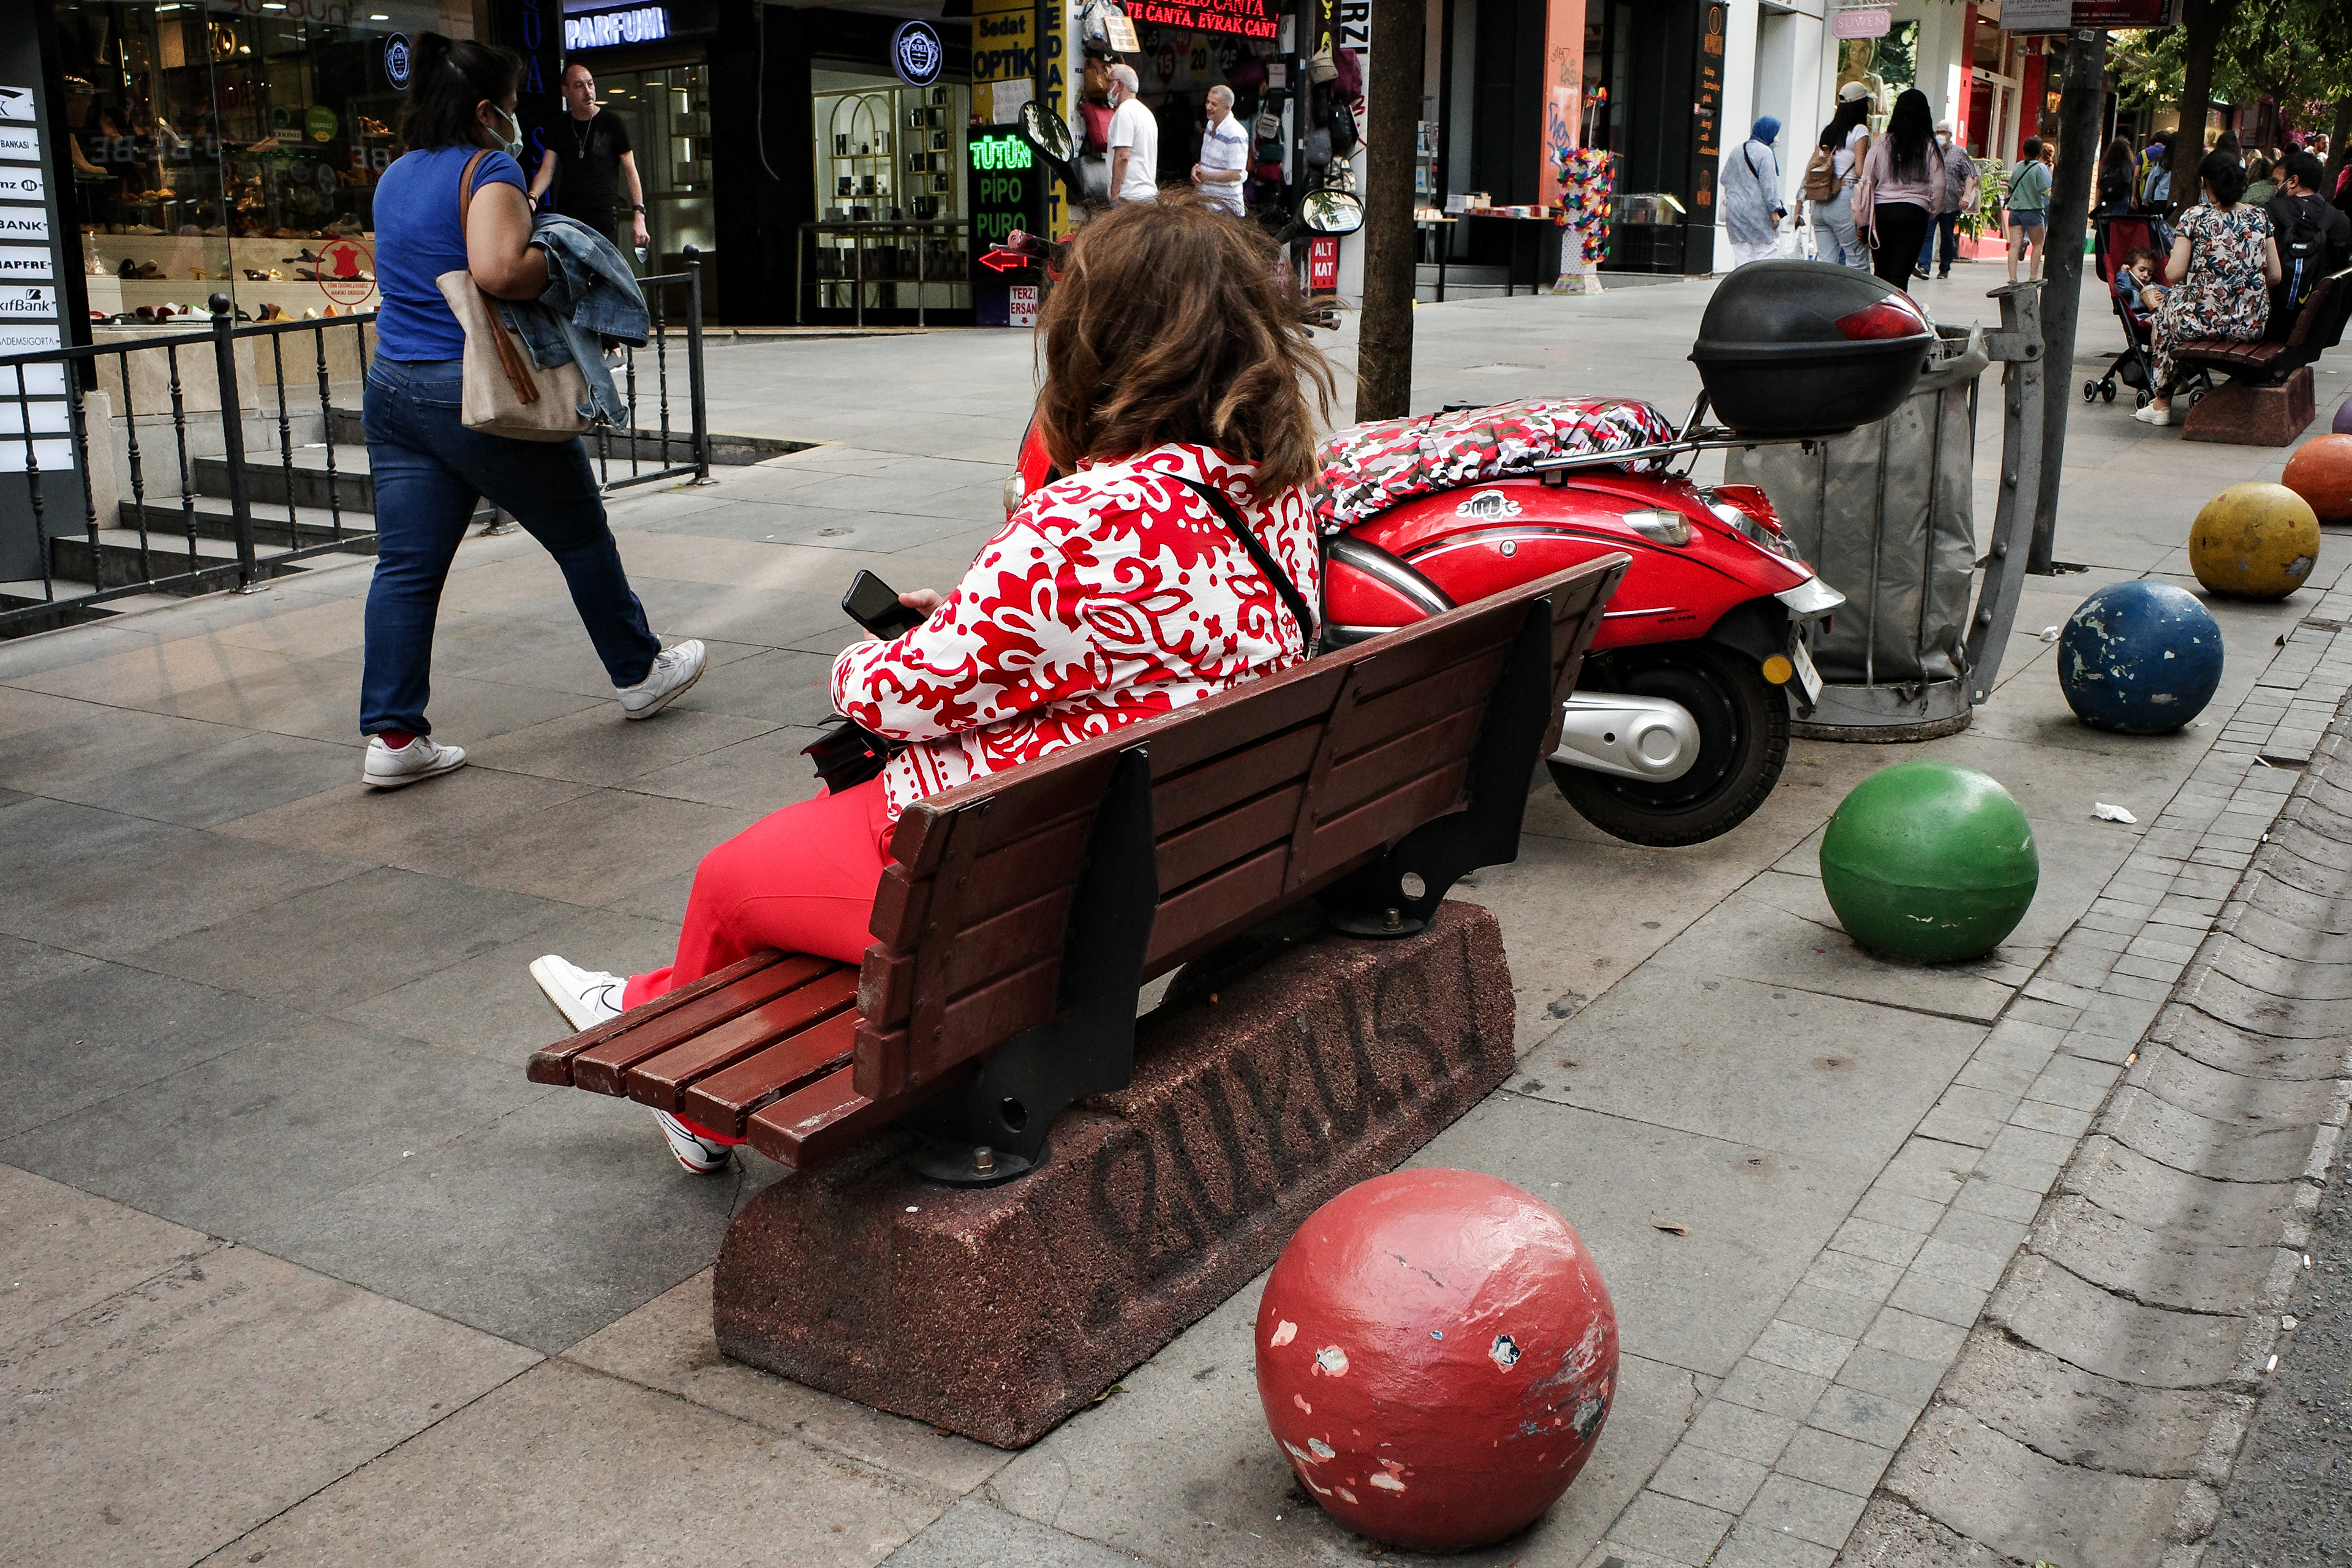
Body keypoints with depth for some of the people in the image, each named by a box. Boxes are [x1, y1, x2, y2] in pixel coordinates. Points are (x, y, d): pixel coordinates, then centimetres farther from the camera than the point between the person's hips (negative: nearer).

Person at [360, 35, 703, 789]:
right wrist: (554, 265, -10)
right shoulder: (489, 170, -11)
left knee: (407, 565, 4)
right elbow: (496, 271, -28)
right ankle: (639, 673, 28)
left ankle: (392, 735, 1)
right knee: (580, 531, 12)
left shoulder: (396, 178, 15)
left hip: (393, 388, 8)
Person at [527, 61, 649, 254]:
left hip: (605, 220, -3)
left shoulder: (612, 124, 2)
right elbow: (547, 169, 5)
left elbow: (631, 172, 1)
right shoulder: (559, 128, 11)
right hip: (567, 219, 3)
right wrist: (532, 197, -17)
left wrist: (638, 217, -9)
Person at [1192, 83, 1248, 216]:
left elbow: (1236, 175, -21)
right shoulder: (1211, 125, 12)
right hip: (1205, 198, 8)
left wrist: (1205, 176, -15)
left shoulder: (1236, 135, -17)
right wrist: (1197, 168, -1)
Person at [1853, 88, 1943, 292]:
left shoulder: (1881, 143, 2)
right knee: (1900, 276, -3)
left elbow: (1866, 181, 3)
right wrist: (1931, 213, 14)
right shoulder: (1929, 147, -1)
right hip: (1914, 214, -1)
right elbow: (1938, 186, -1)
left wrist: (1864, 221, 10)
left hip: (1881, 212, 1)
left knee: (1881, 274, 10)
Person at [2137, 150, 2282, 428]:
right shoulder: (2261, 217, 4)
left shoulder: (2195, 217, -7)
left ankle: (2162, 404, 37)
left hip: (2202, 319, -4)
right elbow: (2275, 275, 5)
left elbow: (2174, 274, -10)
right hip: (2253, 324, 4)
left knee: (2163, 321, 30)